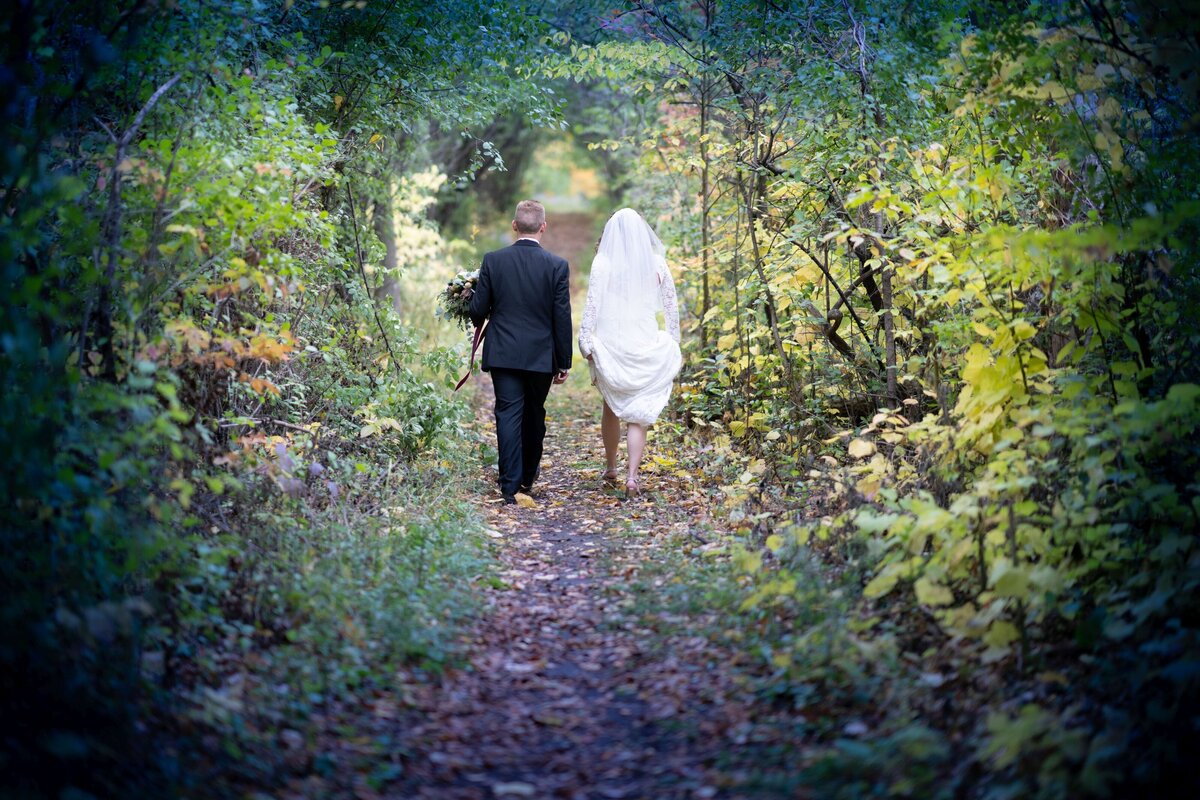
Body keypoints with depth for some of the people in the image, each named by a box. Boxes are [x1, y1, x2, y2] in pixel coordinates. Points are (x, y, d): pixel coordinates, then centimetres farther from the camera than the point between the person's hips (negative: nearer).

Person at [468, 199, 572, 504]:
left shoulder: (493, 260, -5)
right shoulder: (557, 265, -6)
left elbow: (478, 310, 0)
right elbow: (562, 318, -5)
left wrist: (479, 323, 24)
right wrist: (563, 362, 3)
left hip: (503, 353, -1)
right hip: (541, 356, 1)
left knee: (508, 415, 1)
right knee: (534, 416, 17)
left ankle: (510, 484, -6)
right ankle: (527, 477, 31)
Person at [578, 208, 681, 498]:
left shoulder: (603, 262, -5)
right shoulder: (657, 263, 0)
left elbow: (592, 305, -7)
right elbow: (671, 307, 5)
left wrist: (586, 341, -1)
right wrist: (674, 344, 14)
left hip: (610, 344, 0)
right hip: (646, 345, 0)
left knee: (612, 407, 20)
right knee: (638, 414, 3)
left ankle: (610, 467, 32)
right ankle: (632, 475, -11)